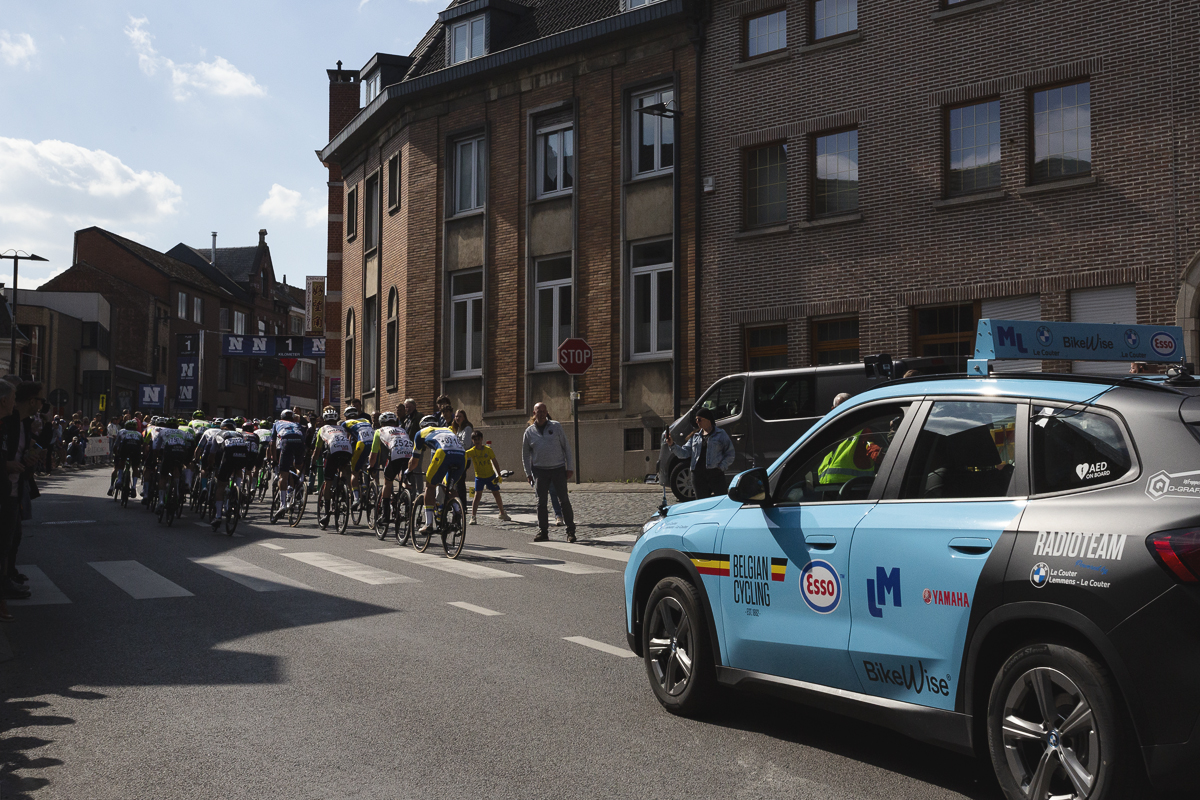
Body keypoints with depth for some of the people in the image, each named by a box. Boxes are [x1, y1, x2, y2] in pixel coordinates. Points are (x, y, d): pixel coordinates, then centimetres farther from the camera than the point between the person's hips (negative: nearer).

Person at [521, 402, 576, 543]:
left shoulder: (556, 426, 3)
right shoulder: (529, 431, 7)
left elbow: (566, 447, 5)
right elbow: (525, 454, 15)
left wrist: (569, 467, 0)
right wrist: (528, 473, 9)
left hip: (558, 468, -1)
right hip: (540, 470, 1)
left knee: (564, 500, -3)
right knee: (541, 502, 2)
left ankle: (570, 531, 3)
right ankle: (542, 531, 11)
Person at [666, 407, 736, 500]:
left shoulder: (721, 434, 5)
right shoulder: (695, 436, 18)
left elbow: (730, 454, 4)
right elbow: (685, 452, 12)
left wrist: (722, 467, -9)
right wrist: (672, 445, -2)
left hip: (715, 474, -4)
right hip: (698, 474, 4)